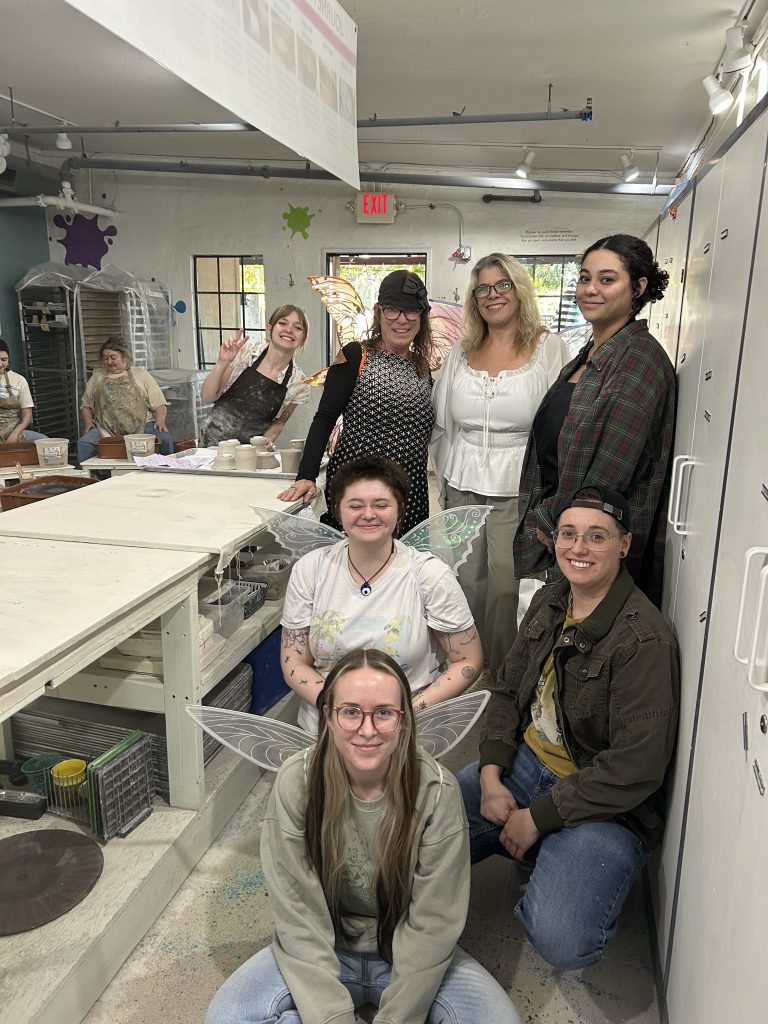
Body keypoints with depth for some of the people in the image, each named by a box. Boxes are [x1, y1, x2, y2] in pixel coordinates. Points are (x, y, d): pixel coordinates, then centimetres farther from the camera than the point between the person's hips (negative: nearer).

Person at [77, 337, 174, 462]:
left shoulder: (140, 374, 16)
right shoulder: (96, 377, 23)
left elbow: (159, 403, 9)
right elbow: (86, 405, 25)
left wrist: (160, 420, -10)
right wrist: (88, 422, 5)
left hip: (142, 425, -1)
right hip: (106, 429, 2)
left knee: (165, 440, -29)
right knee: (84, 443, -26)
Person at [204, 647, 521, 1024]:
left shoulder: (435, 790, -22)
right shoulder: (295, 782, -20)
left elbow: (432, 924, -15)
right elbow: (299, 915, -16)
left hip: (410, 954, 0)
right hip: (321, 951, 1)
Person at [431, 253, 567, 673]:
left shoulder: (549, 348, -1)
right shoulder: (461, 353, 11)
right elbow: (441, 425, 17)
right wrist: (445, 478, 12)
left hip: (518, 491, -3)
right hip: (462, 486, 4)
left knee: (506, 585, -2)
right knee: (466, 581, 8)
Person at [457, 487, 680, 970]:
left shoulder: (645, 639, -21)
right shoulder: (548, 603, 3)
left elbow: (637, 768, -22)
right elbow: (508, 692, 9)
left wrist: (537, 818, -16)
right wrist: (491, 775, -6)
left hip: (606, 805, -6)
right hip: (526, 765, 7)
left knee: (562, 943, -26)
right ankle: (541, 858, 18)